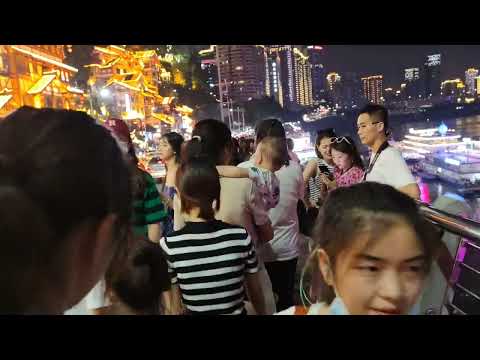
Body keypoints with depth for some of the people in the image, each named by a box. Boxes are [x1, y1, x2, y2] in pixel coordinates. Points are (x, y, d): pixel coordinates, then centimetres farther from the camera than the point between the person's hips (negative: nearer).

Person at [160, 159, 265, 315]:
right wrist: (262, 312, 13)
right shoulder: (241, 236, -17)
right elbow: (255, 290, -3)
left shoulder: (169, 245, -22)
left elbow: (174, 307, -13)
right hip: (238, 312, 1)